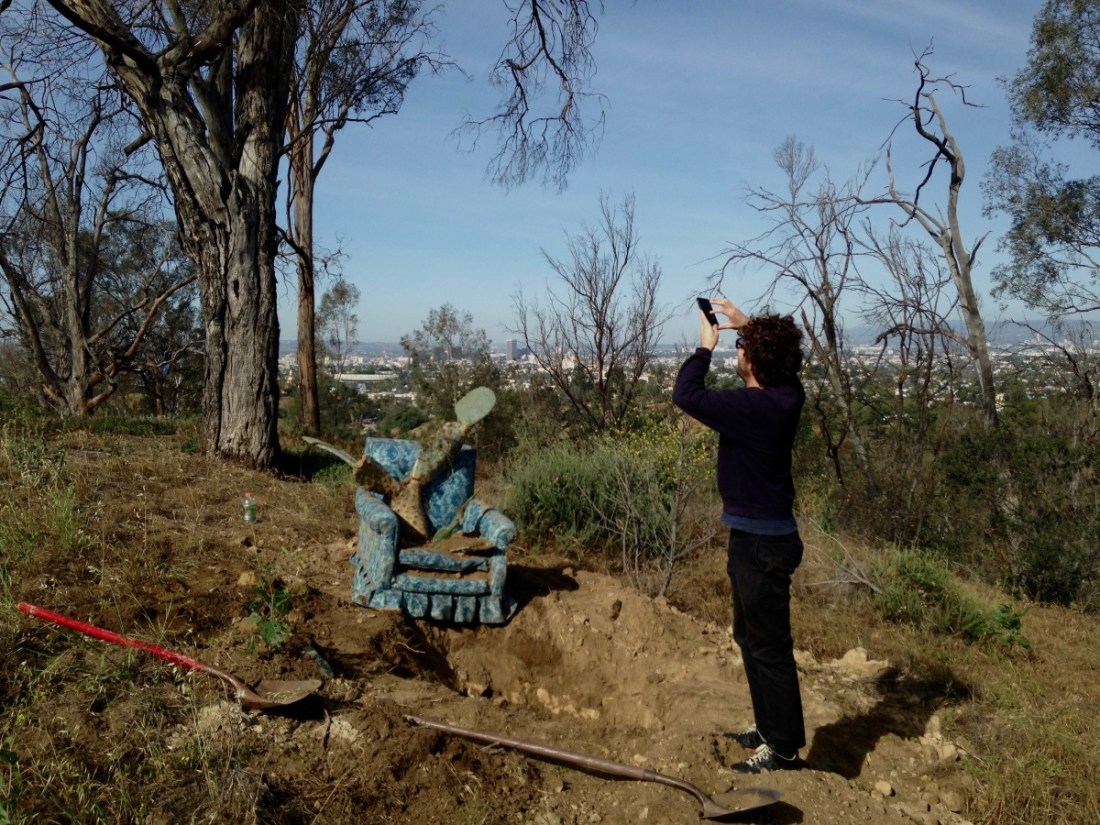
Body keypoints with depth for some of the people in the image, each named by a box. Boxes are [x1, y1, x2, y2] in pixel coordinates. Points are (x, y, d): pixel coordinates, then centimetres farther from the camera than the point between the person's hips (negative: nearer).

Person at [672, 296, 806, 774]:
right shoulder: (787, 395, 1)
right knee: (750, 636, 22)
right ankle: (770, 728, 35)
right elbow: (780, 354, 24)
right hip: (760, 536, 10)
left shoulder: (753, 407, -25)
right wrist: (747, 323, 16)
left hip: (760, 543, -10)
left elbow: (686, 394, -25)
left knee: (769, 646, 2)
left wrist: (706, 345, -12)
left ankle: (784, 750, 15)